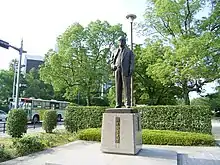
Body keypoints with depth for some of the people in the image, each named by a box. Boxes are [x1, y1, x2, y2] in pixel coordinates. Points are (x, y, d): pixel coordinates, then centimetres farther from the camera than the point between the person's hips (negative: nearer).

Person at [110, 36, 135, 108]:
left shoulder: (129, 52, 14)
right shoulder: (115, 52, 23)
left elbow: (132, 62, 5)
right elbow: (112, 61, 22)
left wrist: (131, 70, -10)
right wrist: (113, 66, -2)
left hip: (126, 71, -3)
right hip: (117, 71, 3)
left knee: (127, 87, -8)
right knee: (118, 88, 0)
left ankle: (128, 104, -6)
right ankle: (118, 104, 3)